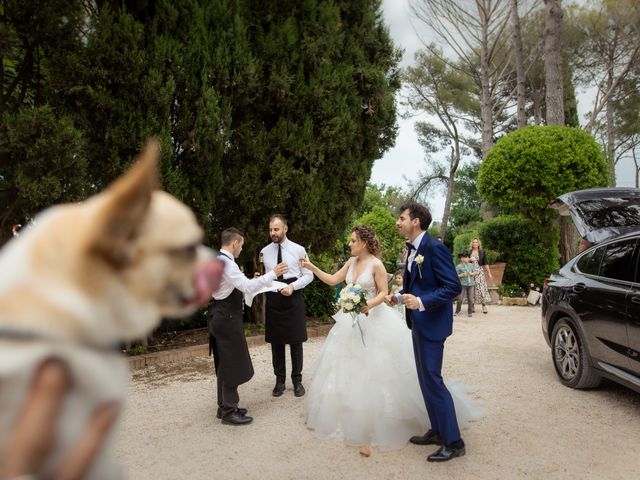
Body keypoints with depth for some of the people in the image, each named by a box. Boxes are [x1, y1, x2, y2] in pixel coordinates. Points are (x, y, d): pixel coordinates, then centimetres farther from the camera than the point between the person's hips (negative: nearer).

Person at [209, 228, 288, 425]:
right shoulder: (226, 263, -20)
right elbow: (247, 287, -26)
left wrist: (250, 281, 15)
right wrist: (272, 274, -20)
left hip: (220, 317, 11)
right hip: (227, 319, -11)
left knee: (224, 364, 17)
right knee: (232, 364, -2)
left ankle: (224, 406, 27)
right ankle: (229, 412, 7)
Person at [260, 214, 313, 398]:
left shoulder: (298, 250, -2)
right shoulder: (264, 252, 5)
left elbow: (308, 275, -1)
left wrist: (293, 286, -16)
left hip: (293, 299, -2)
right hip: (273, 300, 2)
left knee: (296, 341, 7)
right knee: (276, 342, 9)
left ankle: (297, 380, 22)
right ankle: (279, 380, 25)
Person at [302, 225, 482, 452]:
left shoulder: (376, 264, -14)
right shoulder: (351, 262, 6)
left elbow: (383, 293, -13)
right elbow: (333, 280, 8)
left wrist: (369, 304, -29)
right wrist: (311, 267, 2)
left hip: (374, 320, -7)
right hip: (352, 321, 7)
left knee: (375, 370, -2)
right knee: (349, 367, 12)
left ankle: (379, 421, 13)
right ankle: (353, 417, 29)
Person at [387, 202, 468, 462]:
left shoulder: (434, 248, -18)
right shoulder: (413, 248, 9)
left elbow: (453, 287, -21)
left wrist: (421, 302, -28)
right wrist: (400, 296, 5)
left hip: (432, 323, -9)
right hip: (418, 323, 9)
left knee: (432, 378, -6)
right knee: (426, 379, 16)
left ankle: (453, 442, 6)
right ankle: (437, 431, 29)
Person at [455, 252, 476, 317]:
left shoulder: (471, 265, 11)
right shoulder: (458, 267, -4)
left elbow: (474, 273, 19)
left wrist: (472, 274, -2)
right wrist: (462, 275, -18)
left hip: (470, 284, 4)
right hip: (462, 284, -4)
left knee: (470, 299, 3)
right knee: (460, 299, -4)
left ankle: (470, 312, 13)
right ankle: (457, 311, 12)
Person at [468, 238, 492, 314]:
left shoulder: (482, 252, 7)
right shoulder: (469, 252, 5)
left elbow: (485, 263, 10)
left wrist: (489, 273, 9)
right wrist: (469, 260, -12)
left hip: (480, 272, 0)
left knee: (482, 288, -7)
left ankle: (484, 306, -4)